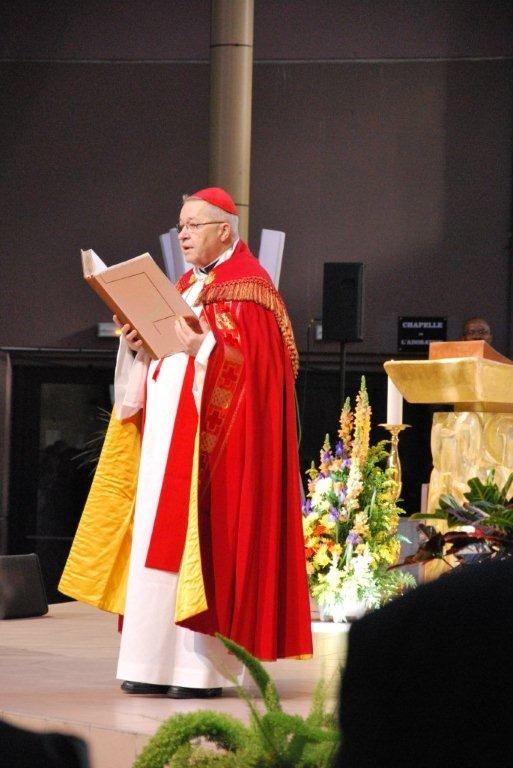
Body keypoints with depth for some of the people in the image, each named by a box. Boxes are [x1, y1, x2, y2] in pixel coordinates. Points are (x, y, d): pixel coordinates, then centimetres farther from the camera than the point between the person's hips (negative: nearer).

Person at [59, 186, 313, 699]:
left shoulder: (246, 285, -7)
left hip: (213, 433, -9)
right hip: (168, 428, 9)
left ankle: (203, 666, -9)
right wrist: (139, 343, 4)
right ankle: (162, 663, 7)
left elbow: (249, 359, -17)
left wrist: (204, 348, -30)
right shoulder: (187, 285, 20)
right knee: (158, 537, 6)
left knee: (200, 538, -11)